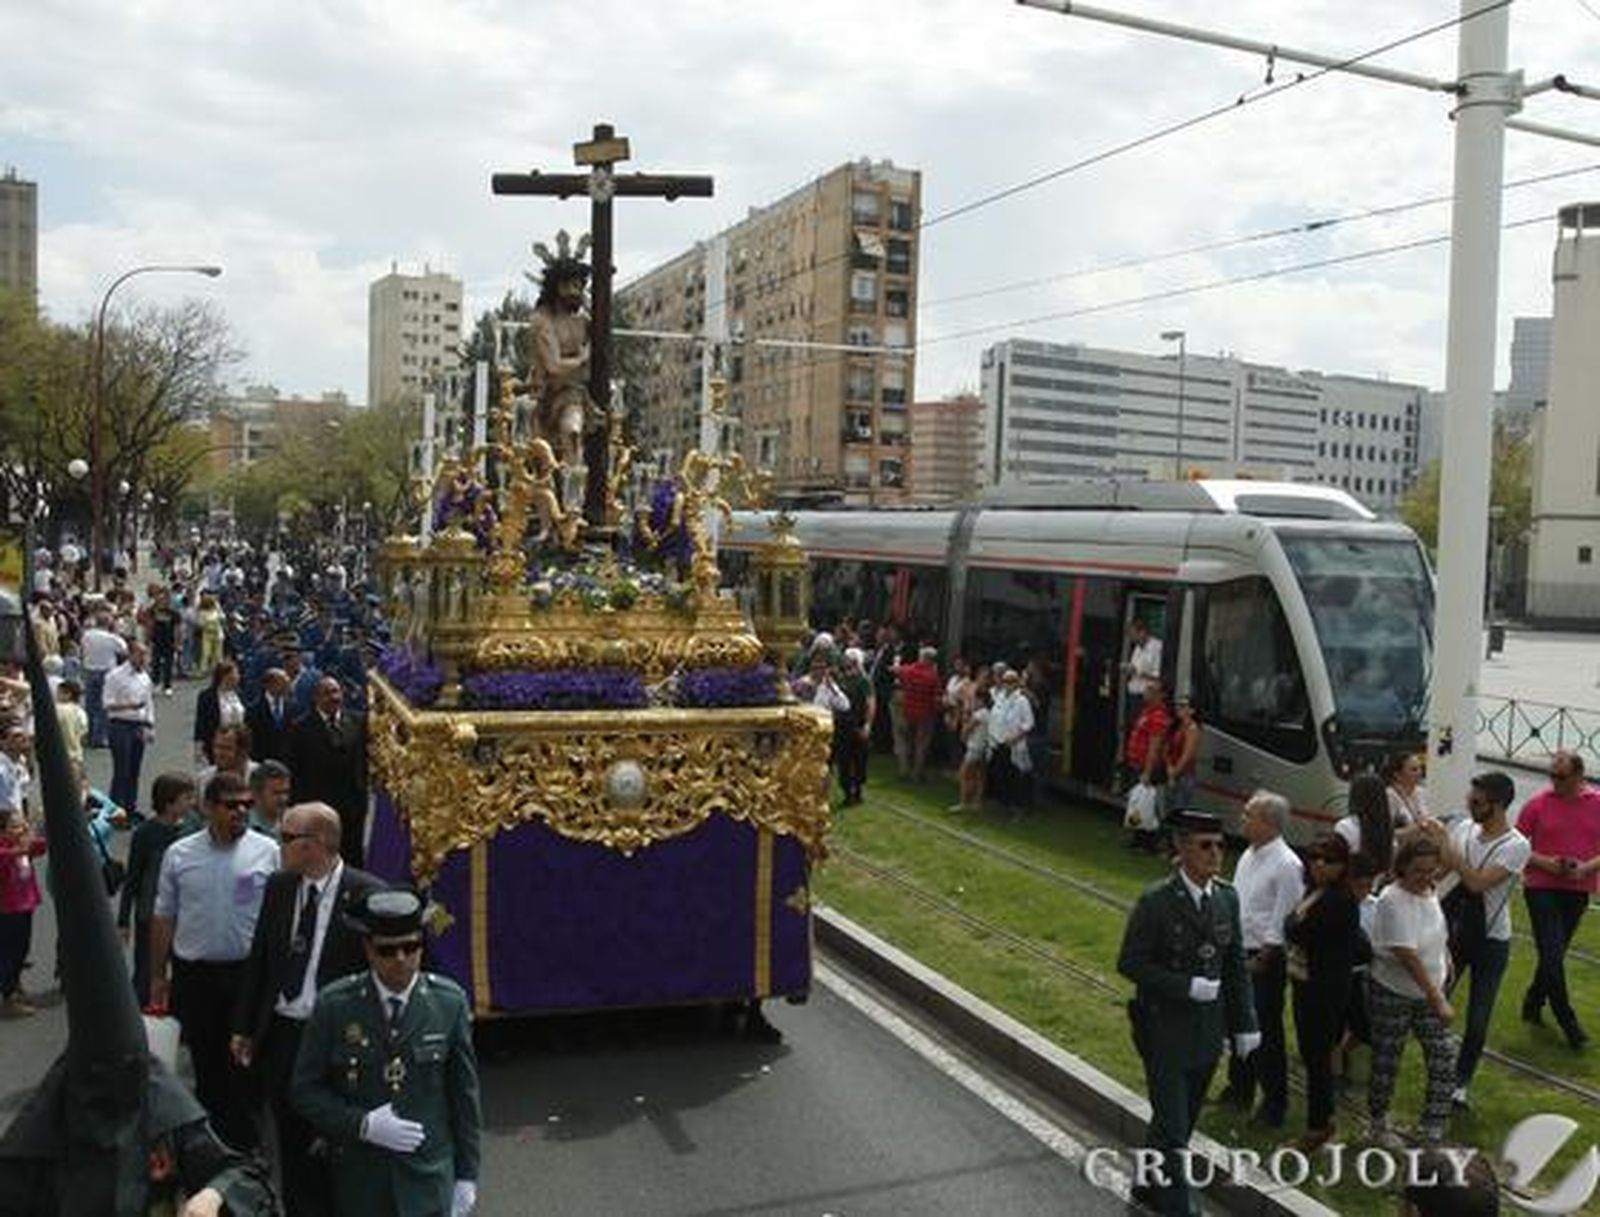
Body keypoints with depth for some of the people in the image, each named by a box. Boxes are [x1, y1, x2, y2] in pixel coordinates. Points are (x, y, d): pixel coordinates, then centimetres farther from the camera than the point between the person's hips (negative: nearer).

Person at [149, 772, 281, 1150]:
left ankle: (243, 1145, 20)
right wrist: (157, 976, 8)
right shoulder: (179, 854, -1)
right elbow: (163, 918, 6)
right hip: (193, 974, 2)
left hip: (248, 973, -2)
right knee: (205, 1063, 14)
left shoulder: (267, 852, -5)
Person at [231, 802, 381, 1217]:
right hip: (280, 1035, 5)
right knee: (291, 1145, 18)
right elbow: (258, 960, 10)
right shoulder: (279, 887, 3)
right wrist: (244, 1028, 9)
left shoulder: (365, 894, -15)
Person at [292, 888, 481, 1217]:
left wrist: (466, 1174, 3)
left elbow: (464, 1092, 1)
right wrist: (362, 1124, -17)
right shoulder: (335, 1005, -8)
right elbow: (305, 1089, -2)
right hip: (358, 1178, 1)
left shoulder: (449, 1002, -5)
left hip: (428, 1178, 0)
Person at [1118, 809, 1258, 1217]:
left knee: (1181, 1121, 18)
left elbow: (1236, 964, 9)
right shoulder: (1156, 902, -17)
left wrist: (1244, 1023, 6)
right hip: (1164, 1030, -6)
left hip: (1208, 1030, 6)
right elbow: (1130, 963, -15)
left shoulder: (1227, 898, 1)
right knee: (1172, 1126, -2)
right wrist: (1187, 986, -21)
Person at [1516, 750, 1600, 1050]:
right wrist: (1544, 862, -16)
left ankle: (1533, 1003, 33)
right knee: (1552, 955, -7)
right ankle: (1568, 1023, 3)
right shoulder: (1538, 804, -7)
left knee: (1555, 954, 14)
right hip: (1541, 888, -3)